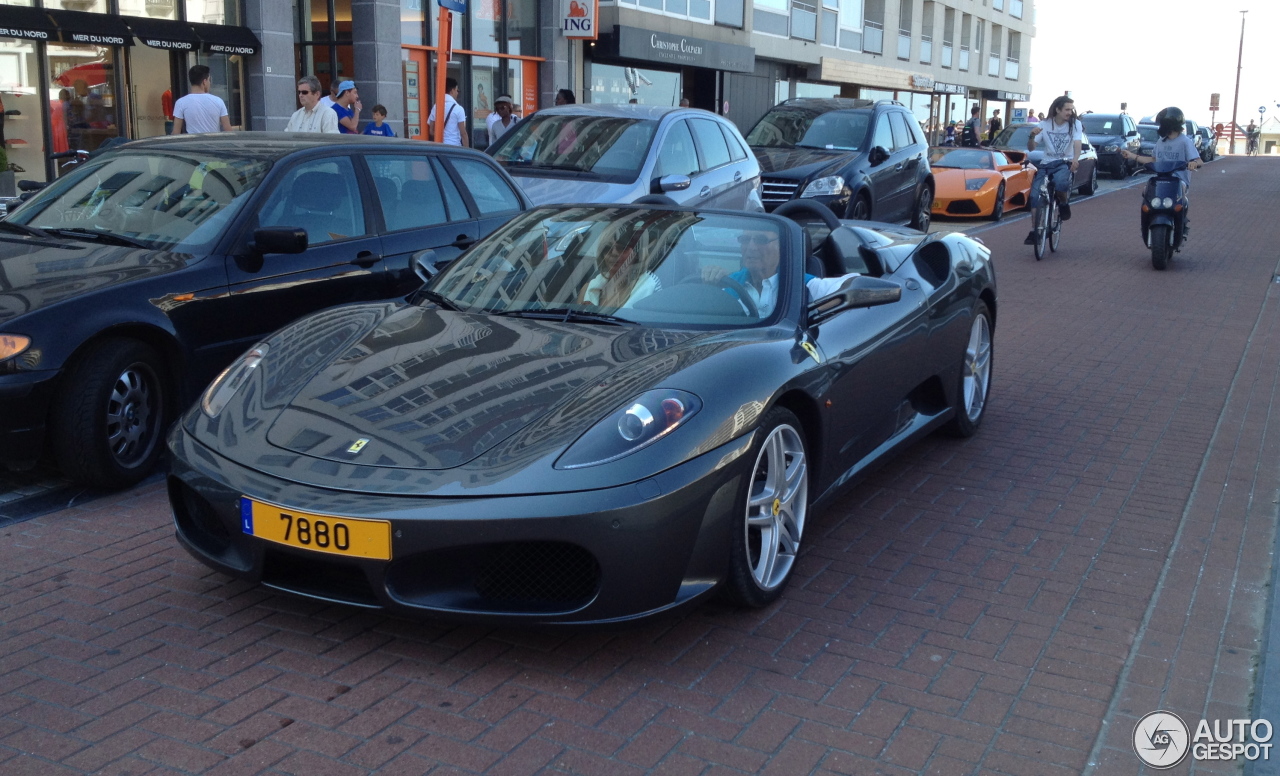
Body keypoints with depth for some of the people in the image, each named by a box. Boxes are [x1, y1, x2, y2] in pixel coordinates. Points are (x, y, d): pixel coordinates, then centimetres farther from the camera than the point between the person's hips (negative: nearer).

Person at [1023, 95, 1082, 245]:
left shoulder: (1075, 124, -2)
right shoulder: (1044, 125, 3)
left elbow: (1077, 144, -15)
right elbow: (1031, 148, 0)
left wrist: (1075, 159, -36)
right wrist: (1032, 136, -22)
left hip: (1065, 163, -3)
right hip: (1046, 164, 3)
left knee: (1060, 182, -37)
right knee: (1035, 195, -13)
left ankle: (1063, 204, -4)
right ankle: (1035, 230, -1)